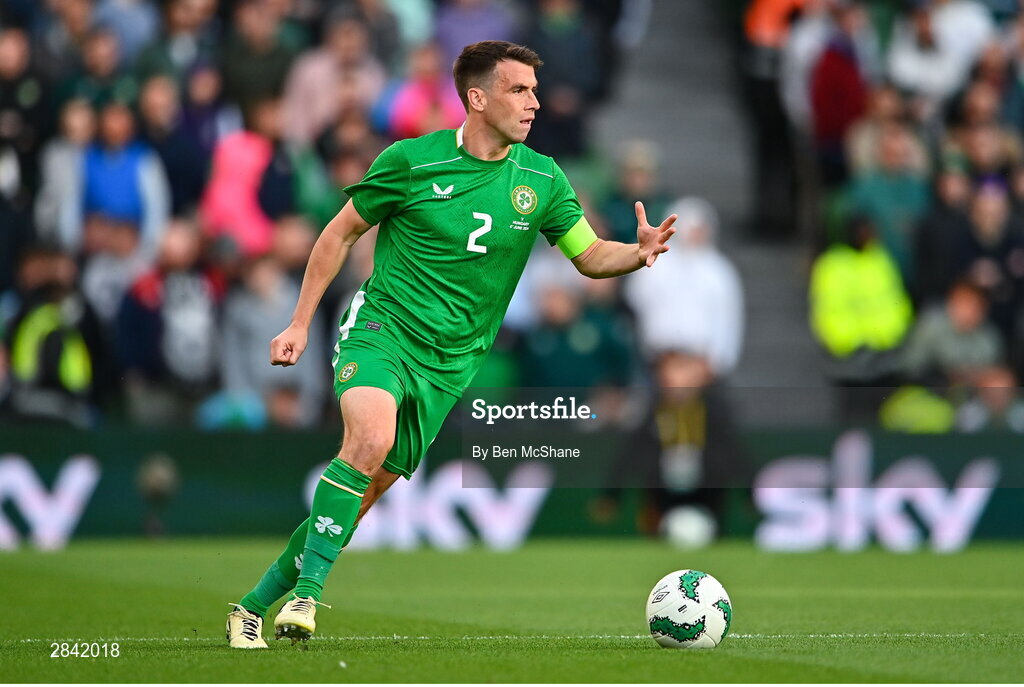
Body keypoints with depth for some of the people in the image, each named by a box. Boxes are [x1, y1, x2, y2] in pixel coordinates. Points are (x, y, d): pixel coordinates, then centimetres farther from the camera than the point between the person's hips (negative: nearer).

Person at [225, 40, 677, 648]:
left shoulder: (541, 179, 2)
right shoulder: (412, 160, -6)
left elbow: (590, 255, 6)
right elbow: (341, 233, 5)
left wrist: (639, 252, -17)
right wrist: (301, 323, 5)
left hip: (449, 363, 4)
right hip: (381, 328, -4)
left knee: (369, 491, 3)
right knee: (371, 437, -32)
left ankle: (254, 607, 17)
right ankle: (306, 594, -26)